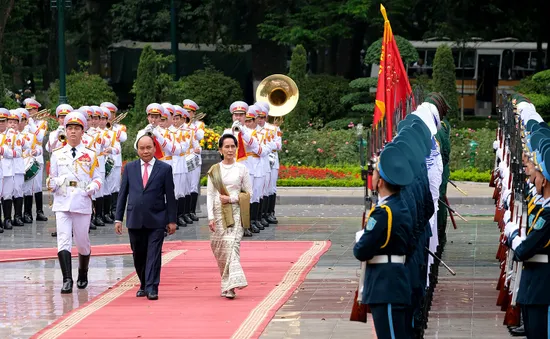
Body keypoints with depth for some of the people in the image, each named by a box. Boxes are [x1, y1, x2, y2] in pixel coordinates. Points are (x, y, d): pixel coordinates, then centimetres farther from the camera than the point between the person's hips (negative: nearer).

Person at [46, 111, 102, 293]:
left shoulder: (90, 155, 7)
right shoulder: (57, 154, 10)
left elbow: (97, 178, 9)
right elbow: (52, 179, 13)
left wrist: (93, 186, -13)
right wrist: (52, 183, -11)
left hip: (82, 203, 0)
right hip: (62, 204, 0)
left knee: (82, 242, 8)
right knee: (63, 241, -13)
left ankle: (83, 275, 31)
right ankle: (67, 281, -17)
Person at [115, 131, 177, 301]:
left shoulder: (165, 169, 2)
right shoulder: (129, 168, 8)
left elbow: (170, 196, 3)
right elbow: (122, 194, 10)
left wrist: (172, 220, 0)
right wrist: (118, 218, 5)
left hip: (156, 220, -3)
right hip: (135, 220, 3)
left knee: (153, 255, -8)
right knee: (138, 256, 10)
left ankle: (152, 289, -8)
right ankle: (144, 285, 26)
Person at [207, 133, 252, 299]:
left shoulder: (241, 169, 5)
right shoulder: (214, 170, 8)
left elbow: (248, 193, 6)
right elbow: (210, 194, 5)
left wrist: (231, 198, -9)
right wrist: (211, 217, -4)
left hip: (235, 212, -2)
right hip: (219, 212, 2)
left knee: (232, 245, -15)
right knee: (220, 248, 2)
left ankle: (230, 286, -22)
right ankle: (228, 284, 15)